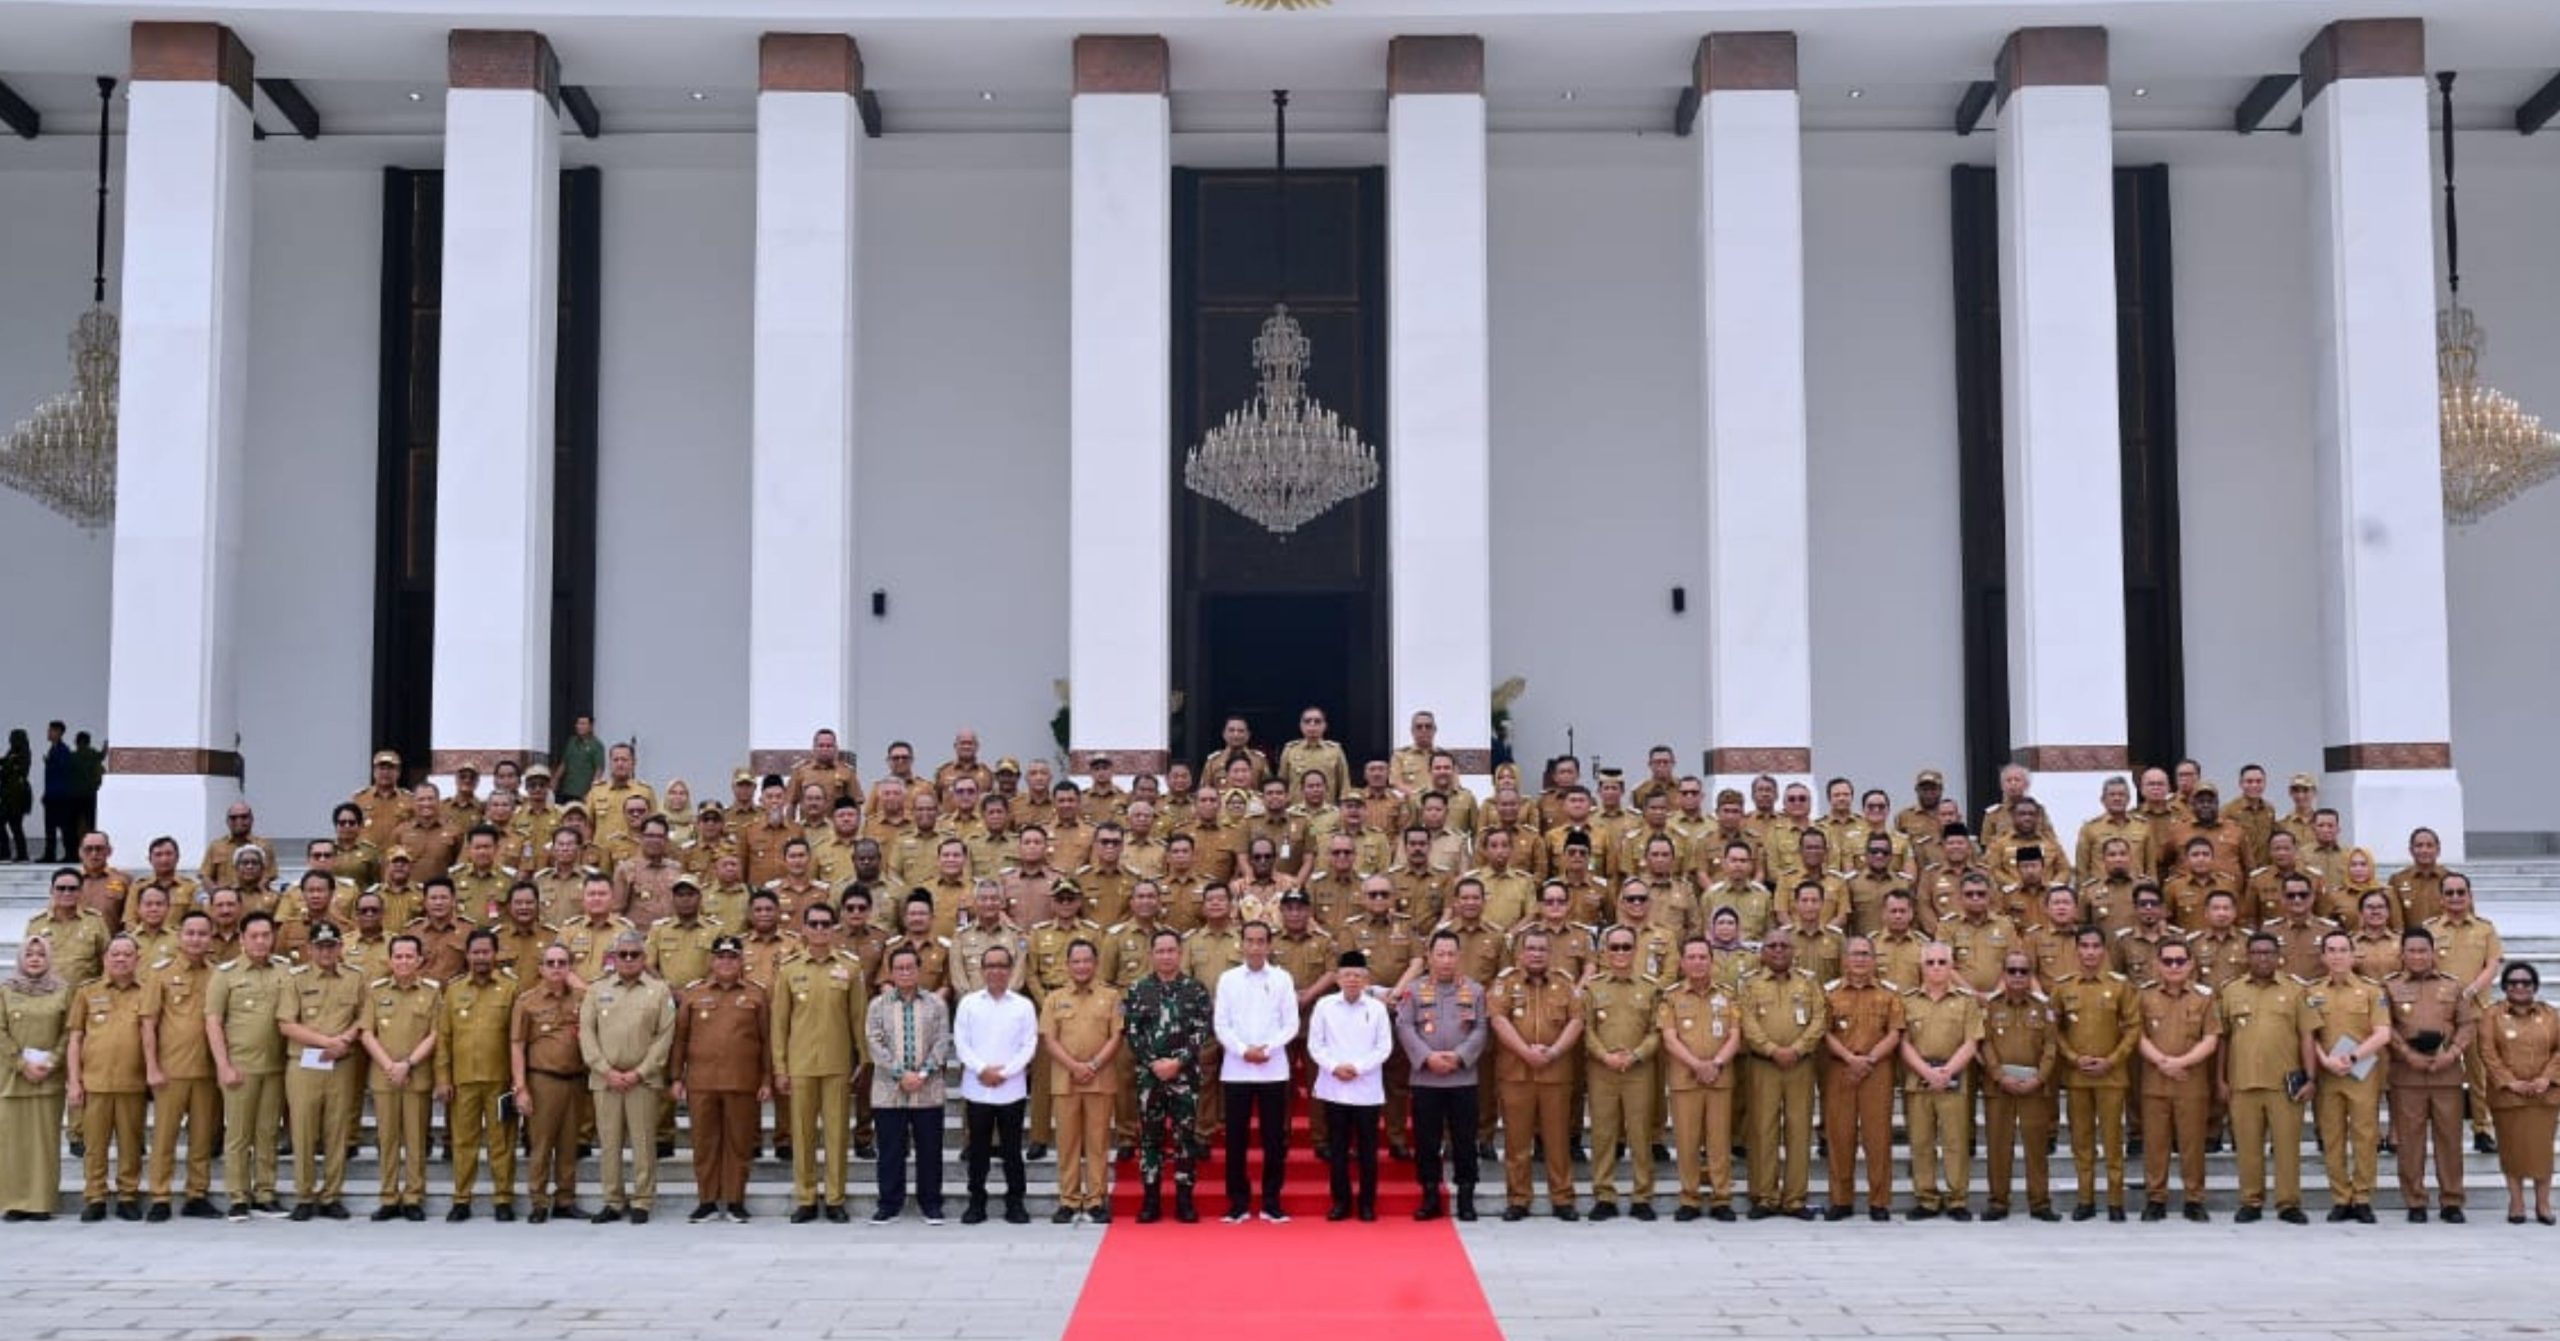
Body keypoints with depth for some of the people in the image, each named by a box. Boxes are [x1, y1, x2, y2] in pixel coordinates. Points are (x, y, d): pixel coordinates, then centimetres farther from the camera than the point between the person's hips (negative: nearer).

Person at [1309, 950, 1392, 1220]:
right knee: (1337, 1147, 6)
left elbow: (1384, 1047, -3)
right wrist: (1334, 1066, -13)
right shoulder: (1324, 1006, 1)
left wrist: (1358, 1067, -13)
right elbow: (1315, 1044, 2)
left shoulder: (1377, 1007, -1)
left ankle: (1367, 1202, 13)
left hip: (1367, 1089, -1)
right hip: (1334, 1088, 1)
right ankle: (1341, 1201, 15)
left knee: (1367, 1148, 4)